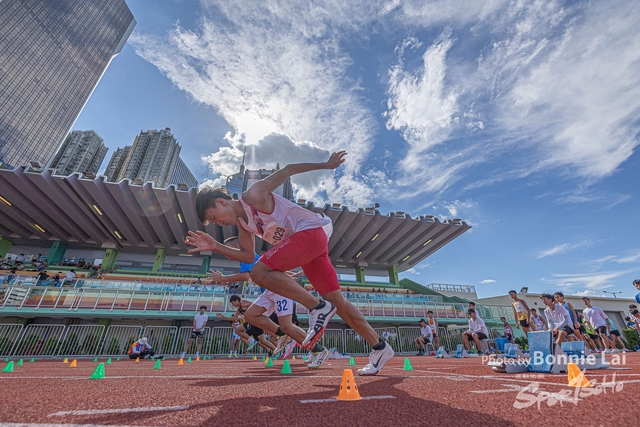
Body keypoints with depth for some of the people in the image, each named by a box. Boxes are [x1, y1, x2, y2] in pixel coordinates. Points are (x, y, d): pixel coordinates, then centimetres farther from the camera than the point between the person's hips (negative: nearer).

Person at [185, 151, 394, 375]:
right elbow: (248, 255, 16)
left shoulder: (254, 195, -7)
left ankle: (318, 307, -13)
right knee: (337, 301, 8)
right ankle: (379, 347, 18)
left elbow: (286, 170, -3)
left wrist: (325, 165, 0)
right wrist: (215, 246, 8)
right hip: (310, 241, 9)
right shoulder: (242, 224, 16)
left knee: (260, 273, -17)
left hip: (311, 230, -9)